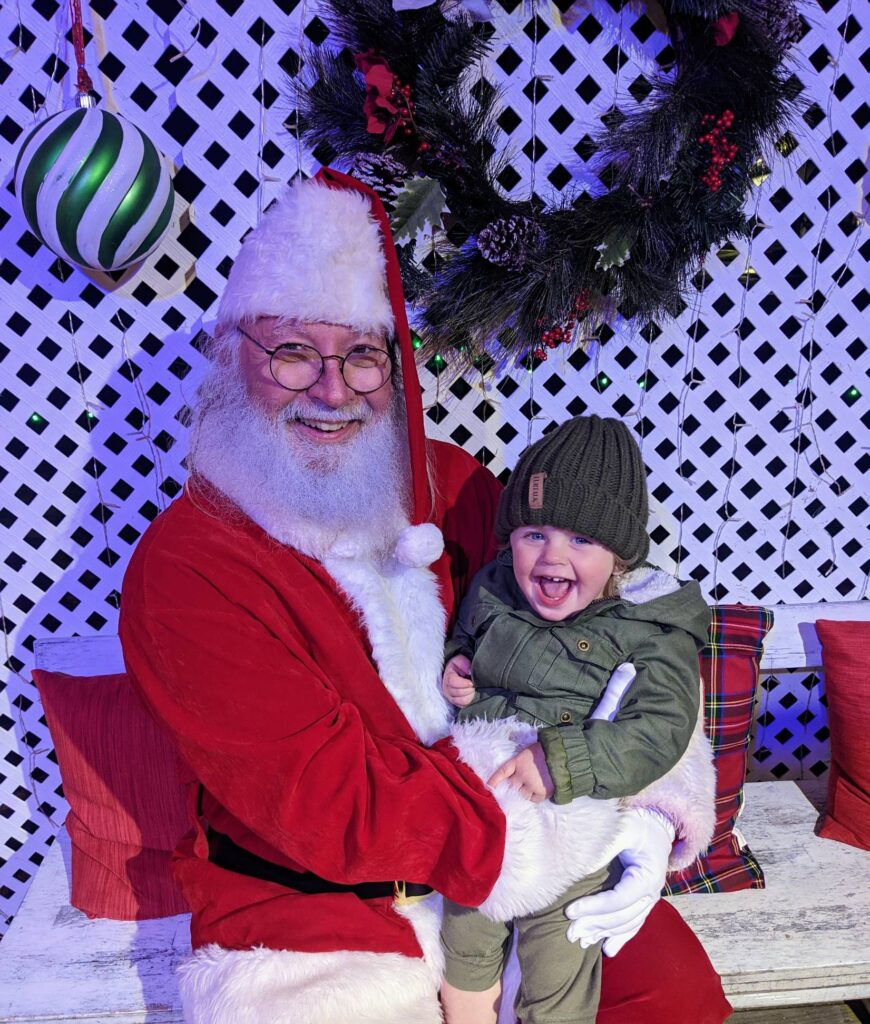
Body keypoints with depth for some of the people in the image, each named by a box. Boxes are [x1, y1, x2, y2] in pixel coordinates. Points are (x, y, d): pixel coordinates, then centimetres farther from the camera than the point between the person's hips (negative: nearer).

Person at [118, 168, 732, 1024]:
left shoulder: (447, 484, -4)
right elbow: (336, 804, -23)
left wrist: (650, 811, -16)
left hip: (501, 850, 4)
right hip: (310, 908, -3)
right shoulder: (184, 569, -19)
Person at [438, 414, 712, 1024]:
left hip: (567, 857, -4)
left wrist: (561, 759, -37)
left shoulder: (652, 628, -19)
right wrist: (454, 669, -8)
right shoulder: (491, 589, -6)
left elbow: (662, 728, -27)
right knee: (465, 959, 28)